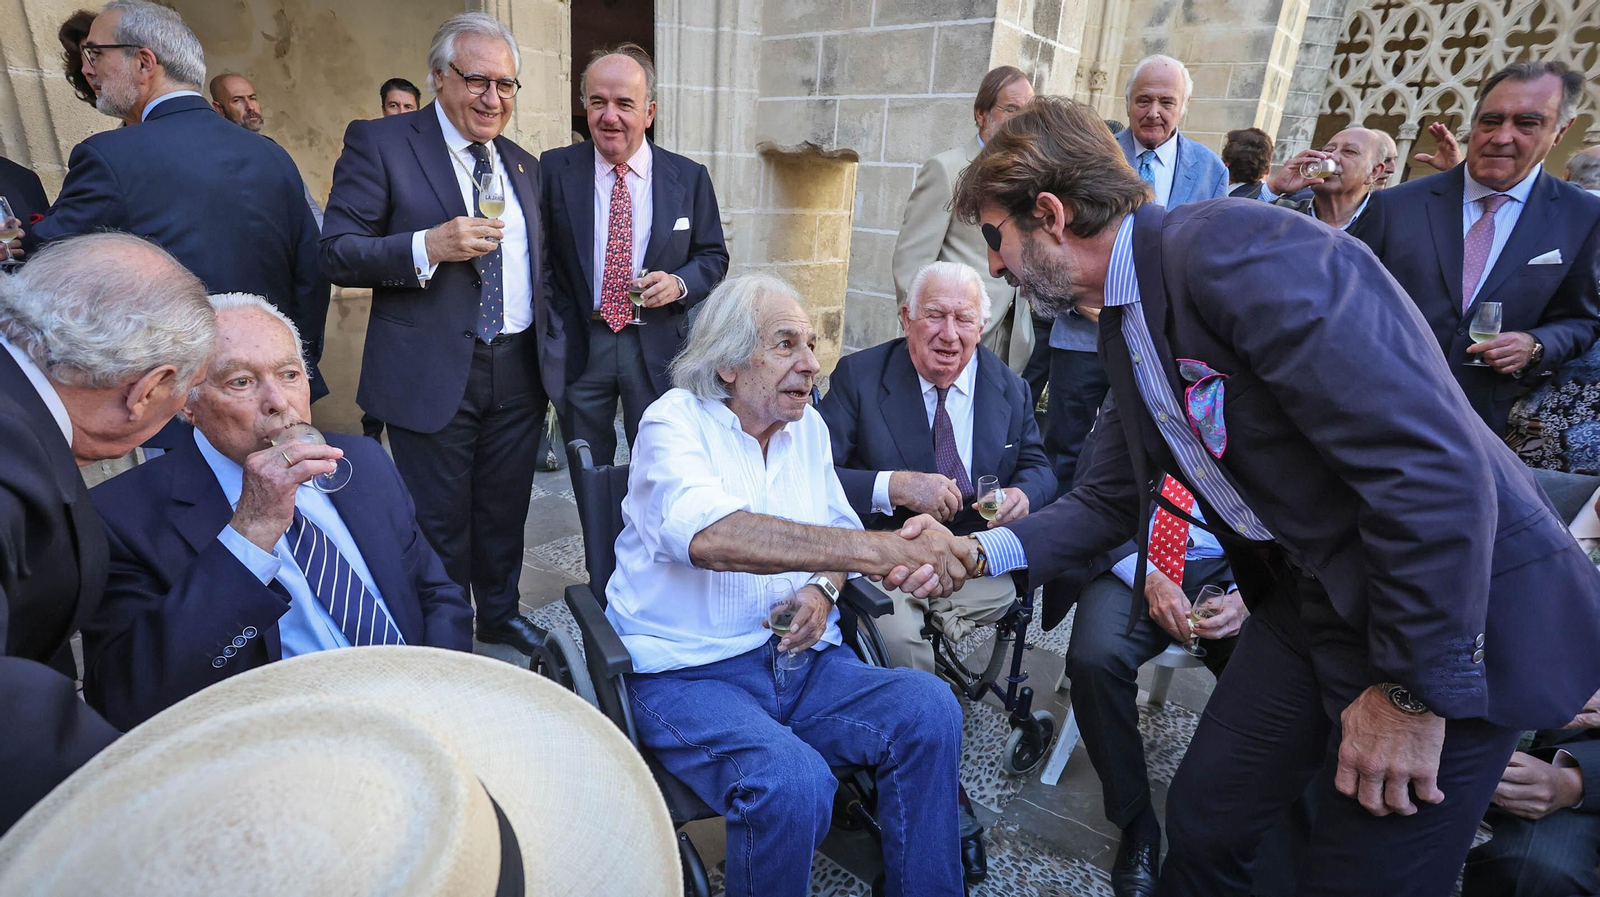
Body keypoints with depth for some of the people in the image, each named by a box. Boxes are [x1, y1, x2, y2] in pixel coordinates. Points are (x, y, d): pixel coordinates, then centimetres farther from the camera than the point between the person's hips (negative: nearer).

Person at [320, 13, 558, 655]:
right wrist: (428, 246, -23)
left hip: (520, 372, 5)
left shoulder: (523, 165, 14)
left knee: (504, 510, 17)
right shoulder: (378, 143, -3)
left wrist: (556, 349, 12)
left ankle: (500, 615, 38)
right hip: (434, 376, -4)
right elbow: (337, 254, -9)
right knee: (439, 524, 7)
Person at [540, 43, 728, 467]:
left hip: (657, 347, 0)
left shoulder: (689, 177, 1)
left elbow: (713, 255, 8)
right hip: (577, 345, 0)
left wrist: (679, 283, -13)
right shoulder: (554, 169, 0)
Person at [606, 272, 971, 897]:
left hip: (800, 660, 5)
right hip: (689, 674, -5)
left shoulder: (808, 425, 10)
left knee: (929, 708, -17)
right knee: (792, 781, -30)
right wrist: (877, 549, -37)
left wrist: (824, 588, -6)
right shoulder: (675, 423, -10)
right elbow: (711, 535, -32)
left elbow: (835, 530, 18)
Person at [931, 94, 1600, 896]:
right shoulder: (1124, 323, 4)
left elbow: (1435, 468, -28)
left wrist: (1413, 691, -20)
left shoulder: (1238, 250, -25)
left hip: (1455, 621, -7)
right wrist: (980, 550, -3)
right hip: (1309, 599, 8)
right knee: (1201, 826, 14)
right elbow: (1110, 499, 10)